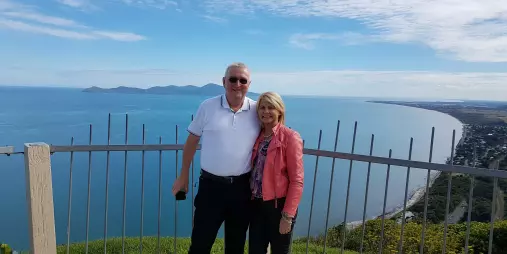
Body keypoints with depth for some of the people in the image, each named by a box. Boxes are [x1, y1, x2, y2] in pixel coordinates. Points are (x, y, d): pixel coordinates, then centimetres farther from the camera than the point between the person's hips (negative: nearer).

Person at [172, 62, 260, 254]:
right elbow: (191, 141, 4)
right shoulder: (208, 106, -4)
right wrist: (183, 176, 7)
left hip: (242, 186, 2)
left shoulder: (257, 110, -2)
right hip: (211, 185, -1)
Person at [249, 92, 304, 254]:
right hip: (257, 204, 5)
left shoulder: (290, 137, -11)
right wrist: (250, 199, 2)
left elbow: (297, 180, -14)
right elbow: (254, 171, 11)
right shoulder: (258, 136, 8)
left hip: (279, 205, -5)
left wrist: (288, 215, -16)